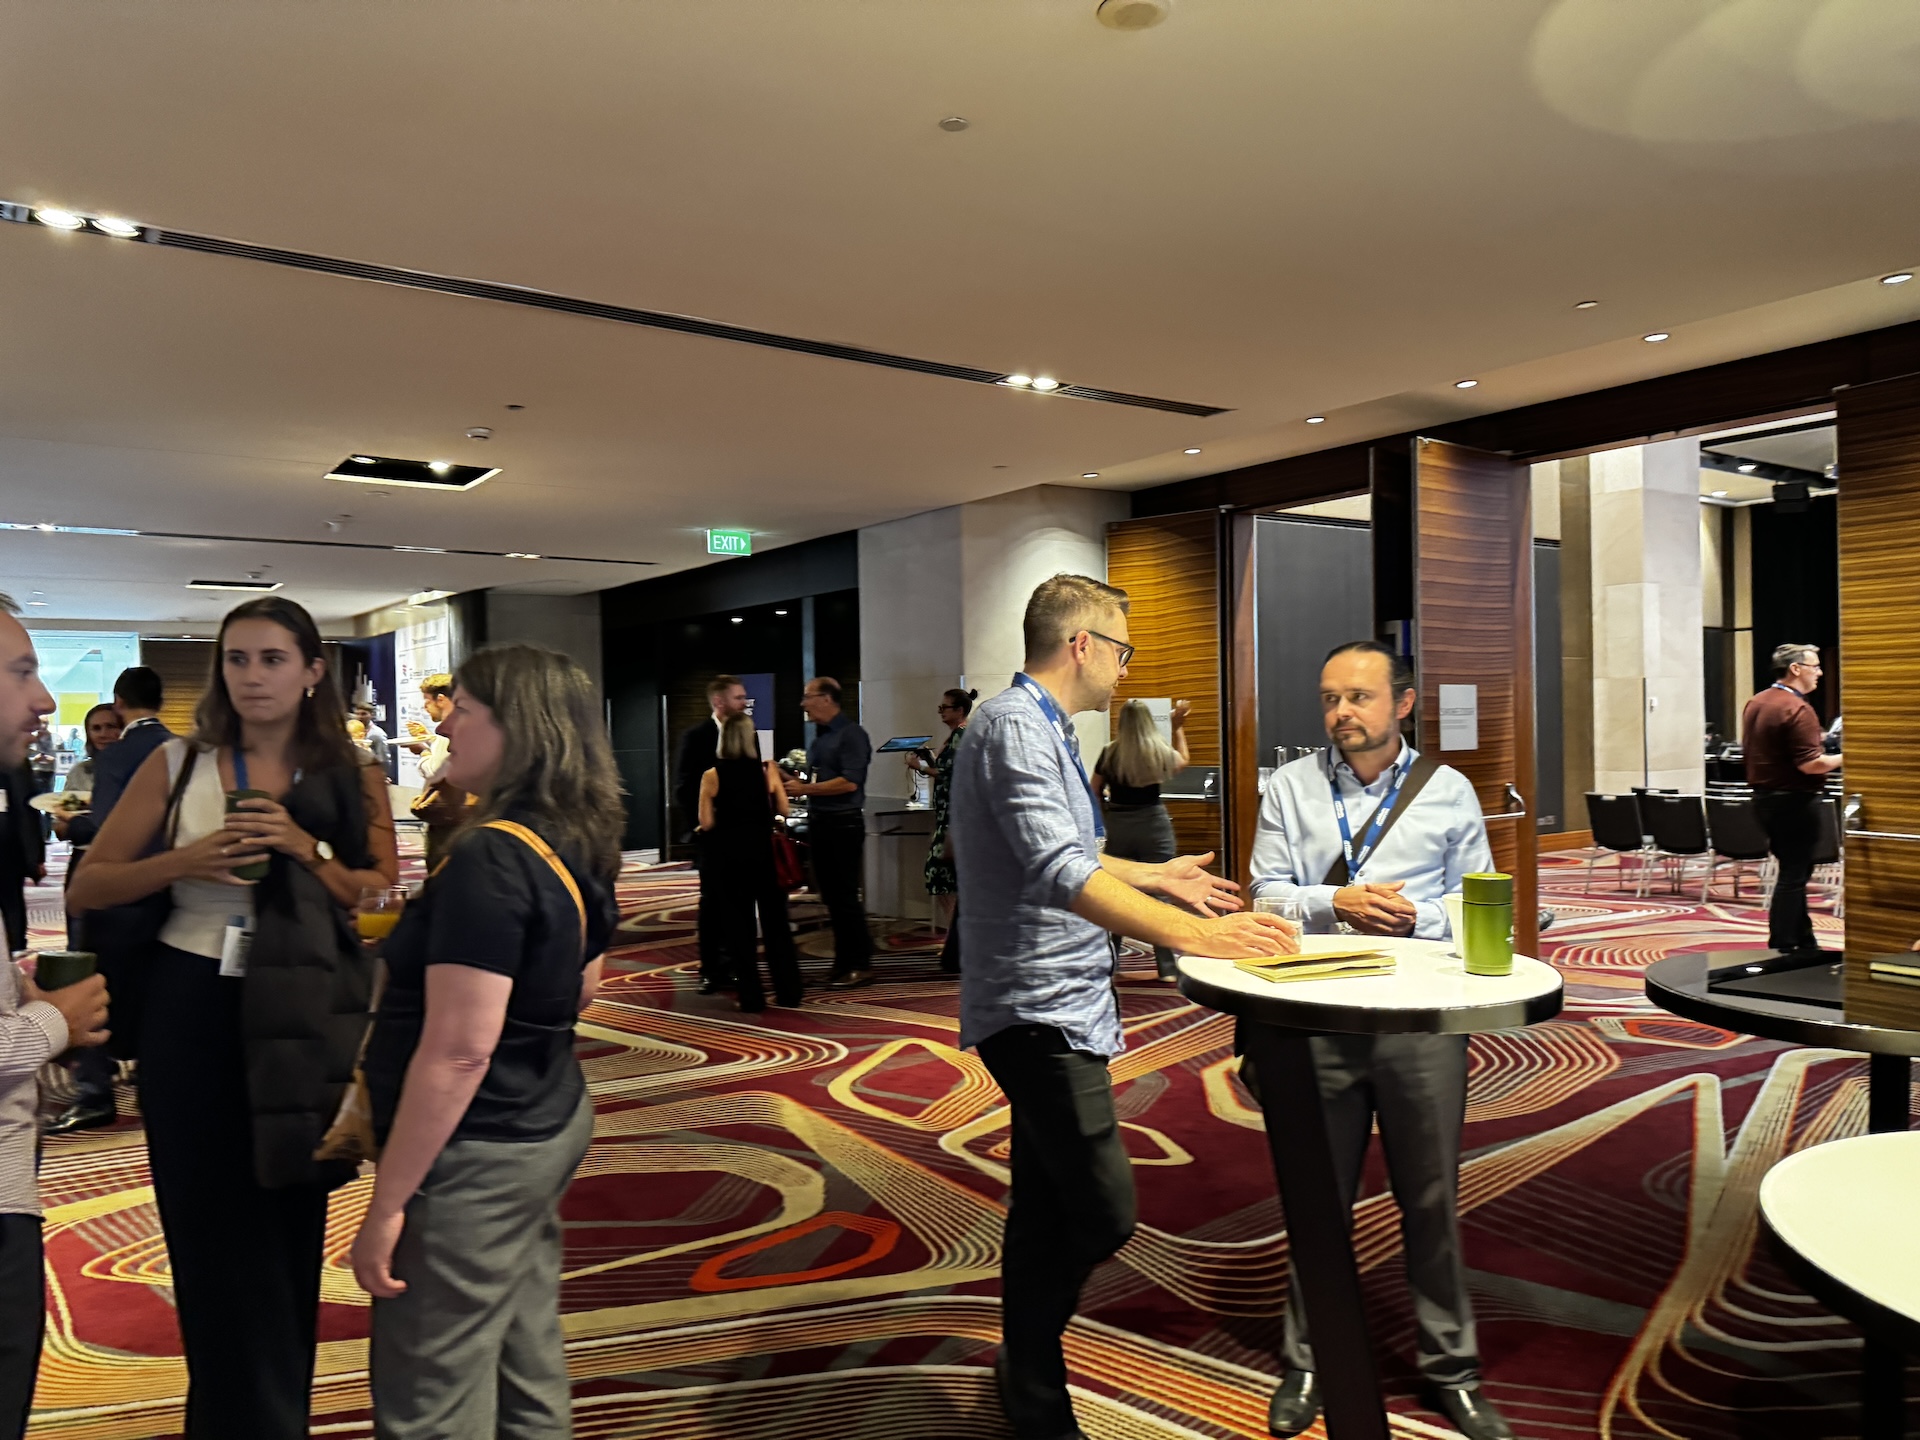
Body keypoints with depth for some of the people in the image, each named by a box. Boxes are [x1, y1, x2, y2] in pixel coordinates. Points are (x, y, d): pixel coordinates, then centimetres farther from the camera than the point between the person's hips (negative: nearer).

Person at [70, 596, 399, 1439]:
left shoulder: (353, 779, 0)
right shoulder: (177, 766, 1)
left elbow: (388, 905, -4)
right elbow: (87, 887, 2)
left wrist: (305, 848, -17)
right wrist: (182, 862, -15)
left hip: (300, 1022, 0)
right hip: (193, 1017, 0)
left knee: (289, 1233, 13)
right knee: (213, 1236, 9)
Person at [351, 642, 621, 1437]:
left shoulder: (489, 859, -22)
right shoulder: (575, 846, 5)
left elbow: (458, 1054, -24)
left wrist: (386, 1203, -18)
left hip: (477, 1154, -9)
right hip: (548, 1126, 9)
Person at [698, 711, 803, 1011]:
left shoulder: (712, 777, -9)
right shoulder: (767, 770, -7)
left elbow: (706, 823, -9)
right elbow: (783, 810, 0)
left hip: (729, 855, -1)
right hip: (763, 851, 1)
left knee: (737, 925, 8)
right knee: (775, 922, 13)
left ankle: (751, 996, 9)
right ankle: (788, 991, 18)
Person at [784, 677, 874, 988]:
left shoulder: (851, 735, -12)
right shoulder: (819, 736, 15)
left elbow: (849, 782, -21)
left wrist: (805, 788, -17)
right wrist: (789, 779, 6)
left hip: (843, 824, -9)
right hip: (819, 822, 9)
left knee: (845, 896, -5)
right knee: (830, 896, 11)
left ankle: (860, 965, 2)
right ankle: (844, 962, 19)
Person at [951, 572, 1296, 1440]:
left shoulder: (1043, 729, 15)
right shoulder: (1015, 726, -17)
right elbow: (1058, 875, -29)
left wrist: (1156, 876, 27)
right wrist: (1193, 935, -31)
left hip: (1059, 1008, 10)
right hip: (1039, 1010, -10)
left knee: (1047, 1209, 16)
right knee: (1102, 1214, -9)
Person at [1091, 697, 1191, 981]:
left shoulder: (1109, 754, -3)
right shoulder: (1160, 752, -5)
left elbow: (1095, 792, 5)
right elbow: (1184, 761, 18)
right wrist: (1178, 727, 26)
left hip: (1118, 827, 2)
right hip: (1153, 824, -1)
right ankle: (1166, 968, 2)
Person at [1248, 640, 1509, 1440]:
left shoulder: (1449, 792, 4)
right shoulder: (1290, 786, 4)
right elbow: (1266, 891, 0)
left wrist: (1413, 915, -14)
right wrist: (1337, 904, -15)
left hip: (1422, 1019, 0)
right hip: (1318, 1019, 0)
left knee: (1432, 1198, 11)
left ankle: (1450, 1368, 30)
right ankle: (1308, 1363, 29)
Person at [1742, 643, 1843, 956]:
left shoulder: (1755, 704, 9)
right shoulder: (1797, 709, -20)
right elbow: (1810, 764, -24)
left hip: (1763, 797, 9)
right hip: (1793, 801, -9)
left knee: (1793, 871, 18)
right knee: (1793, 875, -2)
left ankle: (1804, 943, 27)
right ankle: (1781, 949, 2)